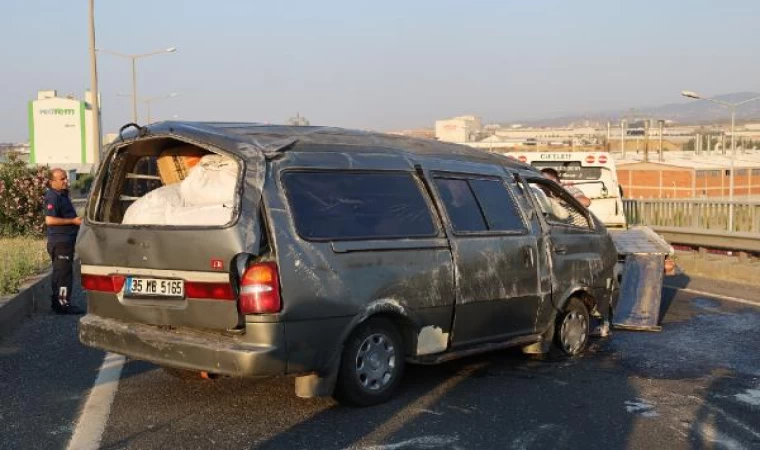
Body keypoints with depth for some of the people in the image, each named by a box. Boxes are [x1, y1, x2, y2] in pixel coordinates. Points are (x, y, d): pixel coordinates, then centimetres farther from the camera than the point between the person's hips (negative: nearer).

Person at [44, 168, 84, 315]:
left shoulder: (62, 195, 17)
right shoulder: (52, 197, -15)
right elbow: (49, 220, -25)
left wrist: (77, 220, 17)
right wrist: (73, 221, -21)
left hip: (65, 240, 10)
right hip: (60, 241, -10)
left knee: (61, 273, 15)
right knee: (63, 273, -8)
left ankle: (59, 303, 22)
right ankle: (62, 304, -5)